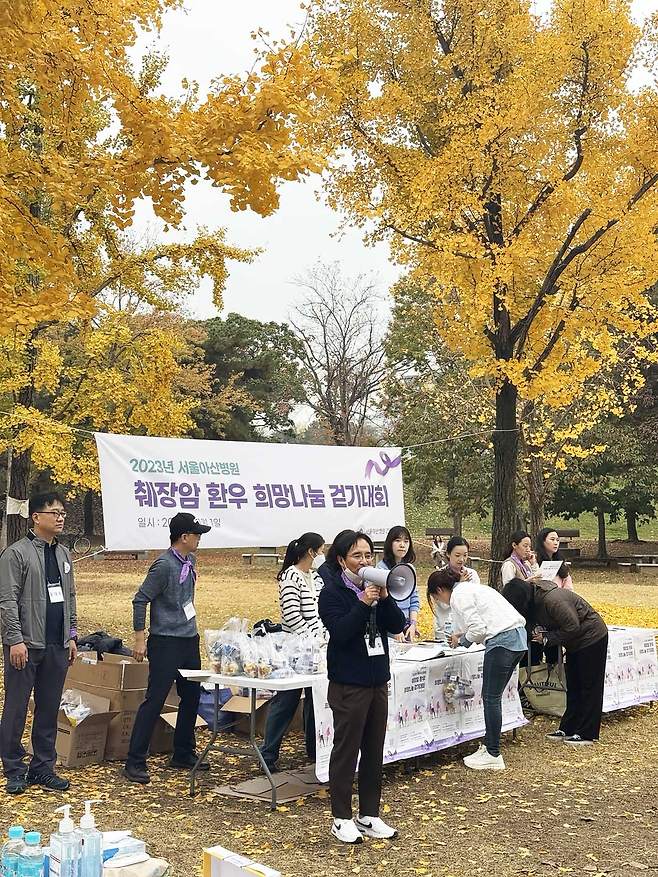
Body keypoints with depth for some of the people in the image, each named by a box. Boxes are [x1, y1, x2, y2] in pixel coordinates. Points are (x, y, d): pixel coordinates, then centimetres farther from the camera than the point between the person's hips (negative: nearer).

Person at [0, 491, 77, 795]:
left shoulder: (63, 554, 14)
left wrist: (72, 636, 15)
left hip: (57, 646, 6)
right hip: (26, 645, -6)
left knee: (49, 710, 11)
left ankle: (43, 768, 20)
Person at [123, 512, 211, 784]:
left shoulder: (190, 561, 8)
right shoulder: (164, 565, -17)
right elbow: (140, 600, -15)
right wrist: (140, 639, -16)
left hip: (189, 640, 9)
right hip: (166, 643, -9)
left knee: (191, 698, 15)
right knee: (154, 700, -7)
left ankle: (183, 754, 28)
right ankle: (135, 762, 1)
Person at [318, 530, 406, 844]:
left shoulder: (375, 586, 8)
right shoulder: (332, 592, -9)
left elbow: (398, 626, 1)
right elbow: (340, 632, -21)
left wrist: (384, 598, -13)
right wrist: (363, 603, -27)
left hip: (378, 679, 6)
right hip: (348, 684, -6)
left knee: (374, 750, 12)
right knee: (346, 750, 2)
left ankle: (369, 815, 24)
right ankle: (341, 819, 14)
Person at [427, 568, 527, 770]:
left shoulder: (459, 596, -7)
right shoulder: (470, 588, 23)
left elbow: (478, 629, -13)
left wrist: (462, 640, 4)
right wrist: (462, 634, 21)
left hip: (502, 640, -10)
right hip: (518, 635, 10)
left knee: (491, 698, -1)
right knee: (493, 697, 15)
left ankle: (493, 755, 5)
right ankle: (489, 746, 20)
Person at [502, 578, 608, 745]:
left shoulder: (552, 600, -33)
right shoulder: (534, 600, -3)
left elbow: (573, 627, -30)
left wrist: (547, 638, -24)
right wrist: (539, 633, -15)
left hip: (591, 638, -10)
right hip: (576, 642, 10)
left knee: (589, 686, -3)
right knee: (573, 687, 12)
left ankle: (587, 734, 3)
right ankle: (568, 729, 19)